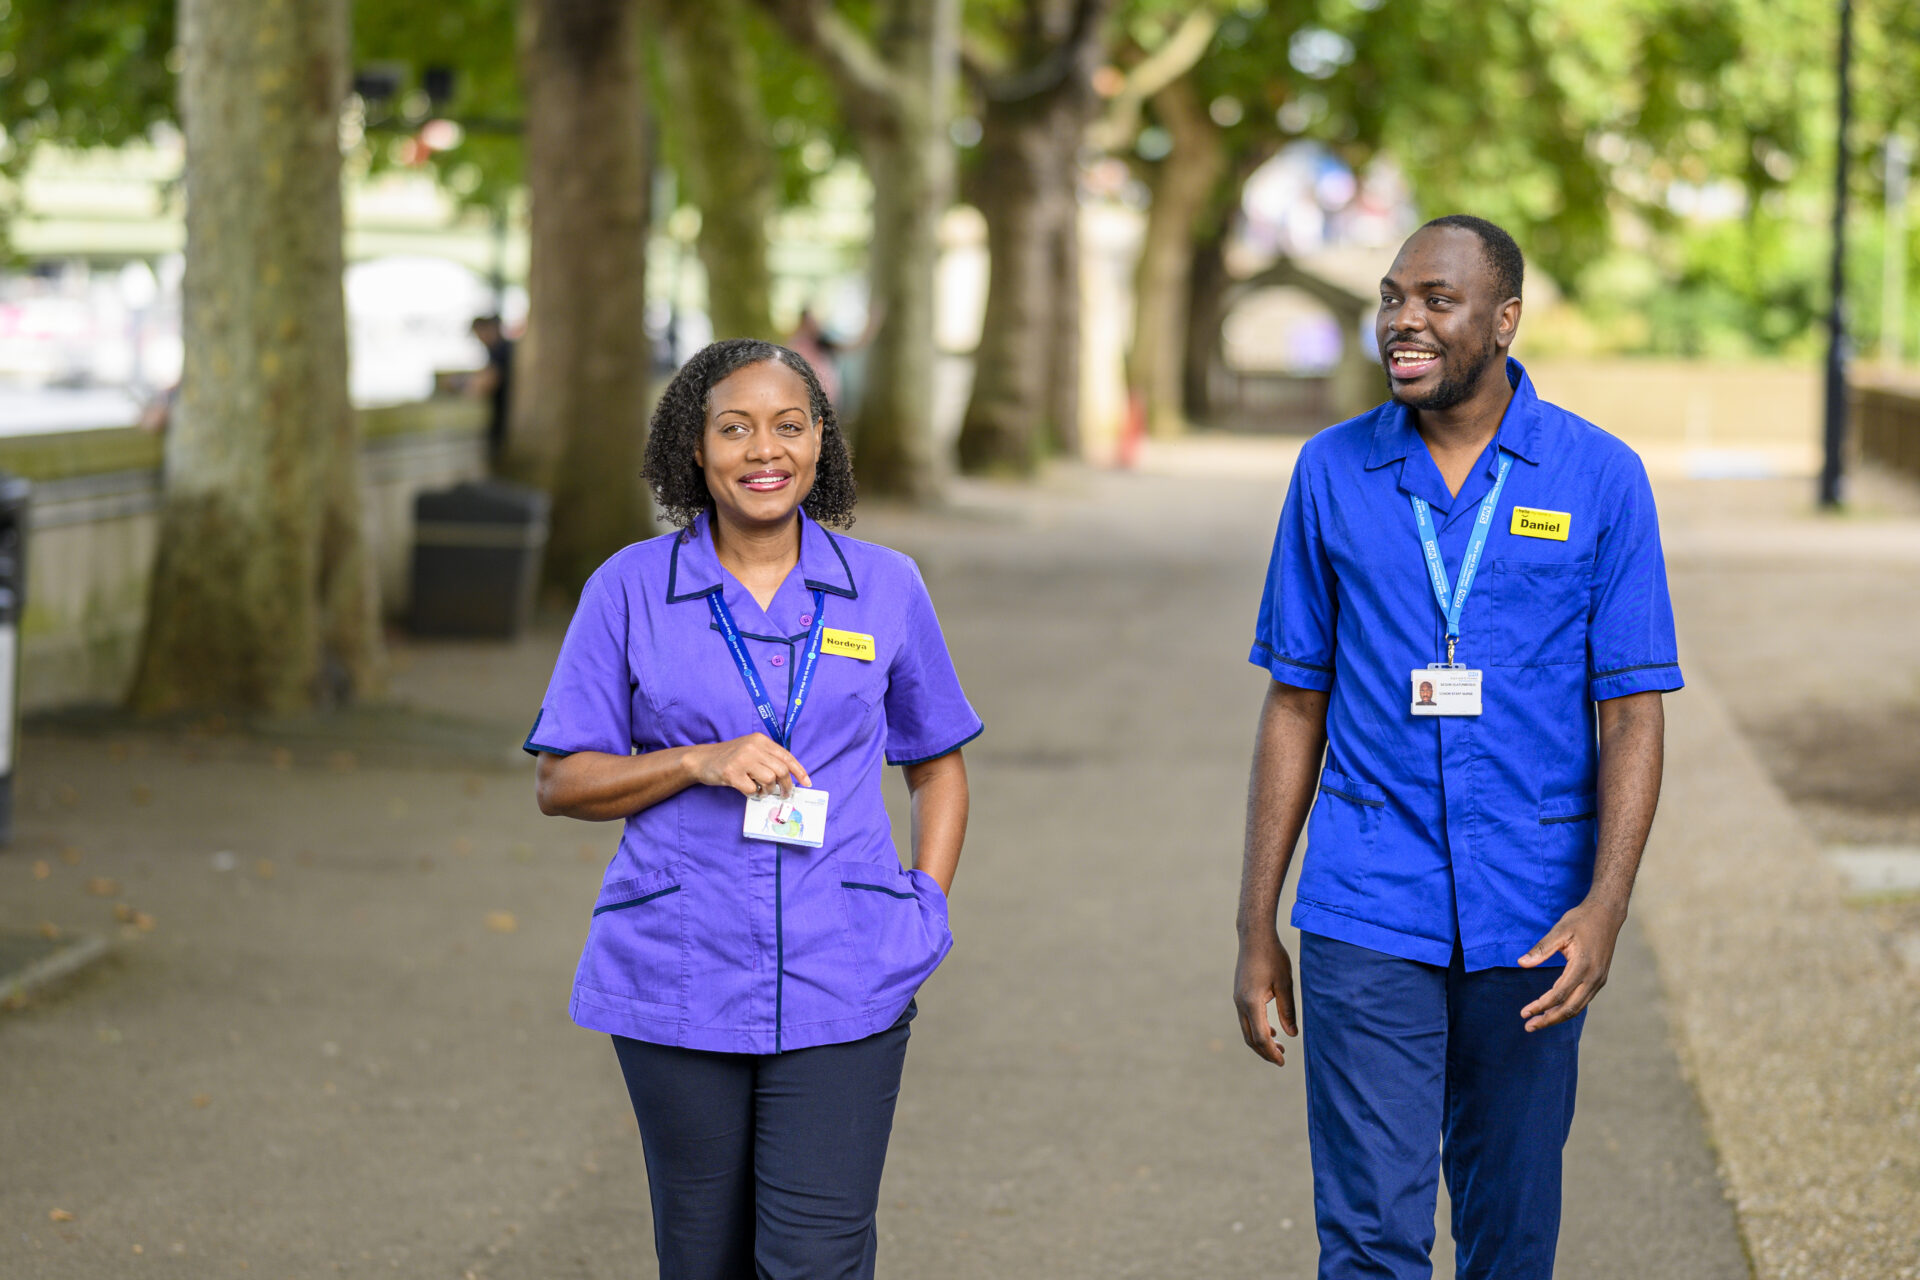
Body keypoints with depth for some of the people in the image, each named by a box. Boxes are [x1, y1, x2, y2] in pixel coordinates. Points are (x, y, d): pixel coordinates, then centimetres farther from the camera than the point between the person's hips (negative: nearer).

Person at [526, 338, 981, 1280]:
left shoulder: (887, 589, 5)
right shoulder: (631, 590, 1)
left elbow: (937, 766, 17)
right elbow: (561, 783, 2)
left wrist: (928, 904, 2)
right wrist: (699, 763, -13)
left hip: (840, 986, 0)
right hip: (678, 981, 0)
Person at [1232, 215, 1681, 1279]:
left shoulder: (1601, 479, -1)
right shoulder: (1333, 473, 3)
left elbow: (1632, 714, -2)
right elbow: (1295, 708, 7)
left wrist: (1605, 905, -16)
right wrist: (1256, 929, 5)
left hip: (1530, 917, 0)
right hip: (1365, 912, 0)